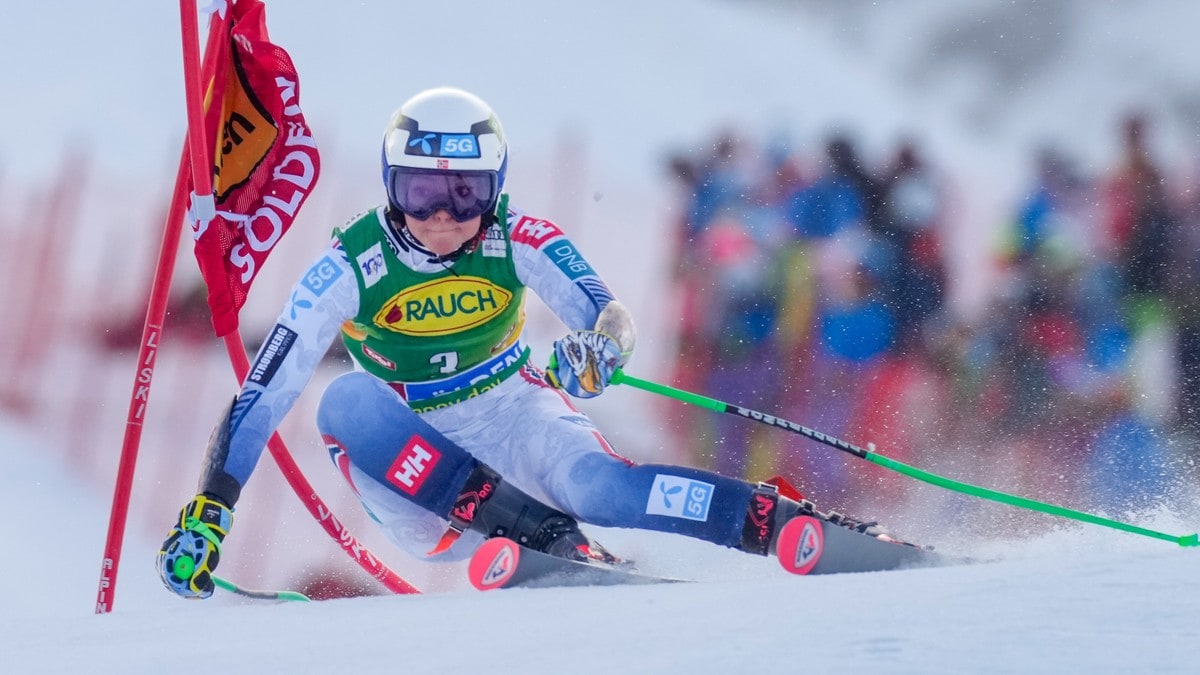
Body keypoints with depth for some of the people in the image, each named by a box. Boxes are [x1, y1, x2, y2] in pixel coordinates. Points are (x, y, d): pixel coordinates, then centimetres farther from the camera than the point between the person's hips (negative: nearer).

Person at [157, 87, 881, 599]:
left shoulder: (518, 241, -13)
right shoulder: (350, 270, -15)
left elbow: (609, 315, -24)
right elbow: (265, 394, -17)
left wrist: (596, 348, -49)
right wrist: (209, 514, -23)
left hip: (512, 421, -1)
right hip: (415, 473, 1)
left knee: (596, 484, -34)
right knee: (348, 399, -30)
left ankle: (792, 524, -34)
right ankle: (538, 530, -37)